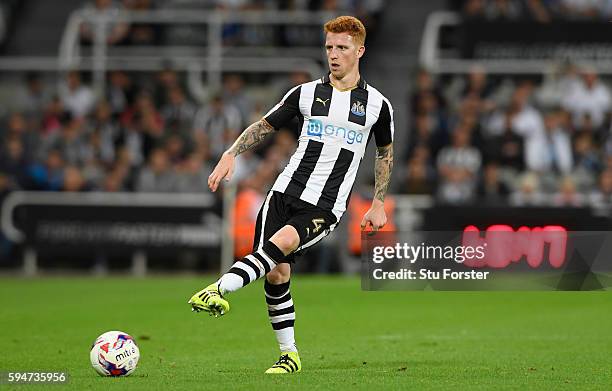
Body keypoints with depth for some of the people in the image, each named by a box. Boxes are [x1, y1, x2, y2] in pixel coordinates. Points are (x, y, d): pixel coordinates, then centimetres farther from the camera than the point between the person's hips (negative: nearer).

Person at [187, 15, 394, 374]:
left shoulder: (377, 105, 5)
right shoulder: (307, 93, 9)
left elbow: (385, 152, 20)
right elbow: (265, 126, 16)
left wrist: (379, 204, 16)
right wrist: (231, 154, 0)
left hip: (326, 208, -3)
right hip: (286, 192, 3)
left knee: (282, 242, -31)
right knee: (277, 273, -7)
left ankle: (220, 289, -45)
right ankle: (289, 354, 7)